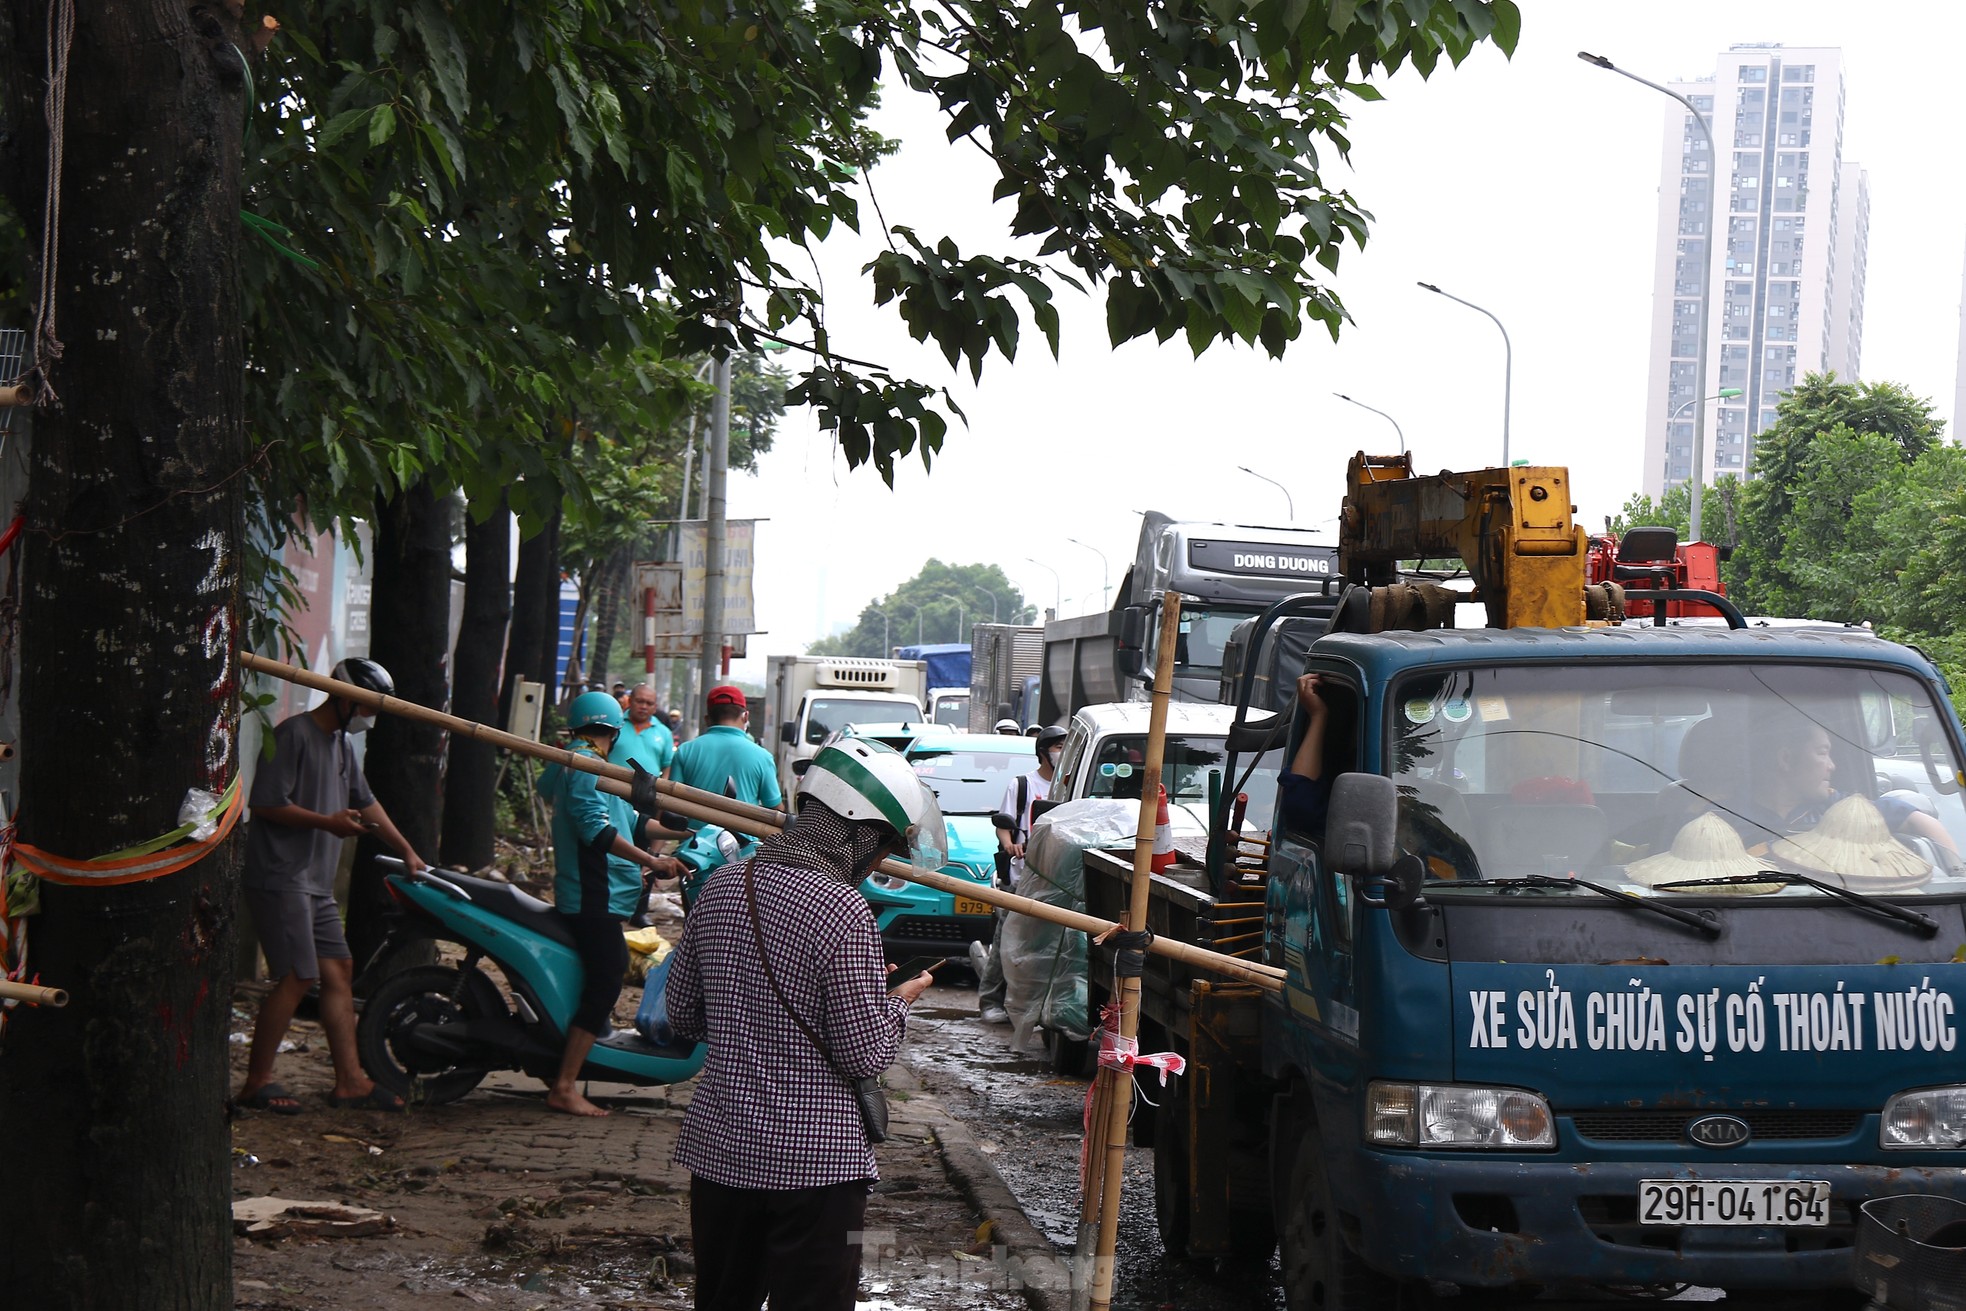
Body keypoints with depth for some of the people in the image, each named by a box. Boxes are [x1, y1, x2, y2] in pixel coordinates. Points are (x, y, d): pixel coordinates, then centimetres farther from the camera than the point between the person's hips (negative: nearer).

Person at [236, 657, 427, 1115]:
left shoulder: (342, 743, 19)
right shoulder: (294, 734, -11)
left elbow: (365, 801, 30)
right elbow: (266, 803, -17)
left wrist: (406, 850, 29)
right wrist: (329, 822, -17)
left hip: (316, 883, 10)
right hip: (280, 876, -10)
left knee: (338, 971, 5)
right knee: (298, 977, -13)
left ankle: (349, 1080, 7)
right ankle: (256, 1082, -6)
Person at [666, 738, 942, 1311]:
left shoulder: (722, 887, 3)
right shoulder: (843, 912, -18)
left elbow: (683, 1014, 13)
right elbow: (866, 1055, -14)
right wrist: (898, 1003, 3)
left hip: (717, 1147, 7)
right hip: (814, 1158, -7)